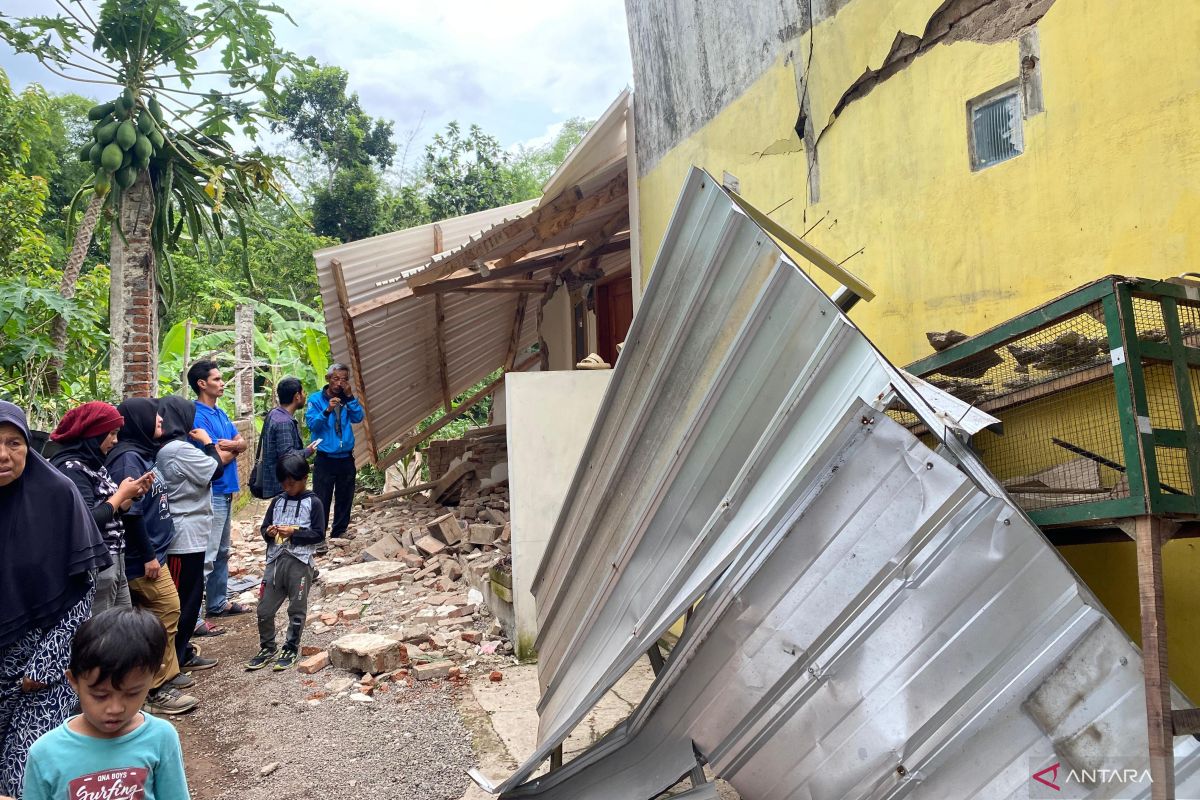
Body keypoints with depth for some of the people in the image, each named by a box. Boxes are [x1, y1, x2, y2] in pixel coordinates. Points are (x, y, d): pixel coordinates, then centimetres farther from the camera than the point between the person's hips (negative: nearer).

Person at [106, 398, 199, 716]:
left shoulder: (143, 453, 10)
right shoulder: (128, 458, -19)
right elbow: (130, 513, -24)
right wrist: (147, 555, -20)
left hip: (153, 551, 9)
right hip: (143, 558, -9)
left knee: (164, 614, 16)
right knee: (166, 613, -5)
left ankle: (167, 674, 28)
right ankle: (156, 690, 4)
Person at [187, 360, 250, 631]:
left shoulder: (220, 413, 13)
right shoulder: (199, 417, -17)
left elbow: (242, 442, 6)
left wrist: (230, 444, -15)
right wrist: (233, 447, -2)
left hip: (226, 491, 10)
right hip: (212, 494, -10)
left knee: (222, 552, 18)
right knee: (205, 557, -8)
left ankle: (218, 602, 30)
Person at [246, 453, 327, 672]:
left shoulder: (313, 503, -3)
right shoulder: (277, 501, 11)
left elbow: (318, 534, -7)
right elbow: (264, 527, 16)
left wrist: (294, 532, -17)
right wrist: (269, 532, -7)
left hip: (300, 562, -4)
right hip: (275, 560, 5)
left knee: (297, 610, 6)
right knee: (264, 609, 7)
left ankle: (290, 650, 21)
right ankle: (267, 648, 25)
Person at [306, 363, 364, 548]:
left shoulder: (348, 399, 7)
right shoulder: (316, 399, -4)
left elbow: (358, 418, -6)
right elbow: (311, 424, -13)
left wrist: (350, 396, -15)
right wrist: (327, 411, -27)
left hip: (346, 458, 4)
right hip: (325, 458, -4)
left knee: (345, 498, 11)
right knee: (322, 500, -5)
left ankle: (340, 533, 23)